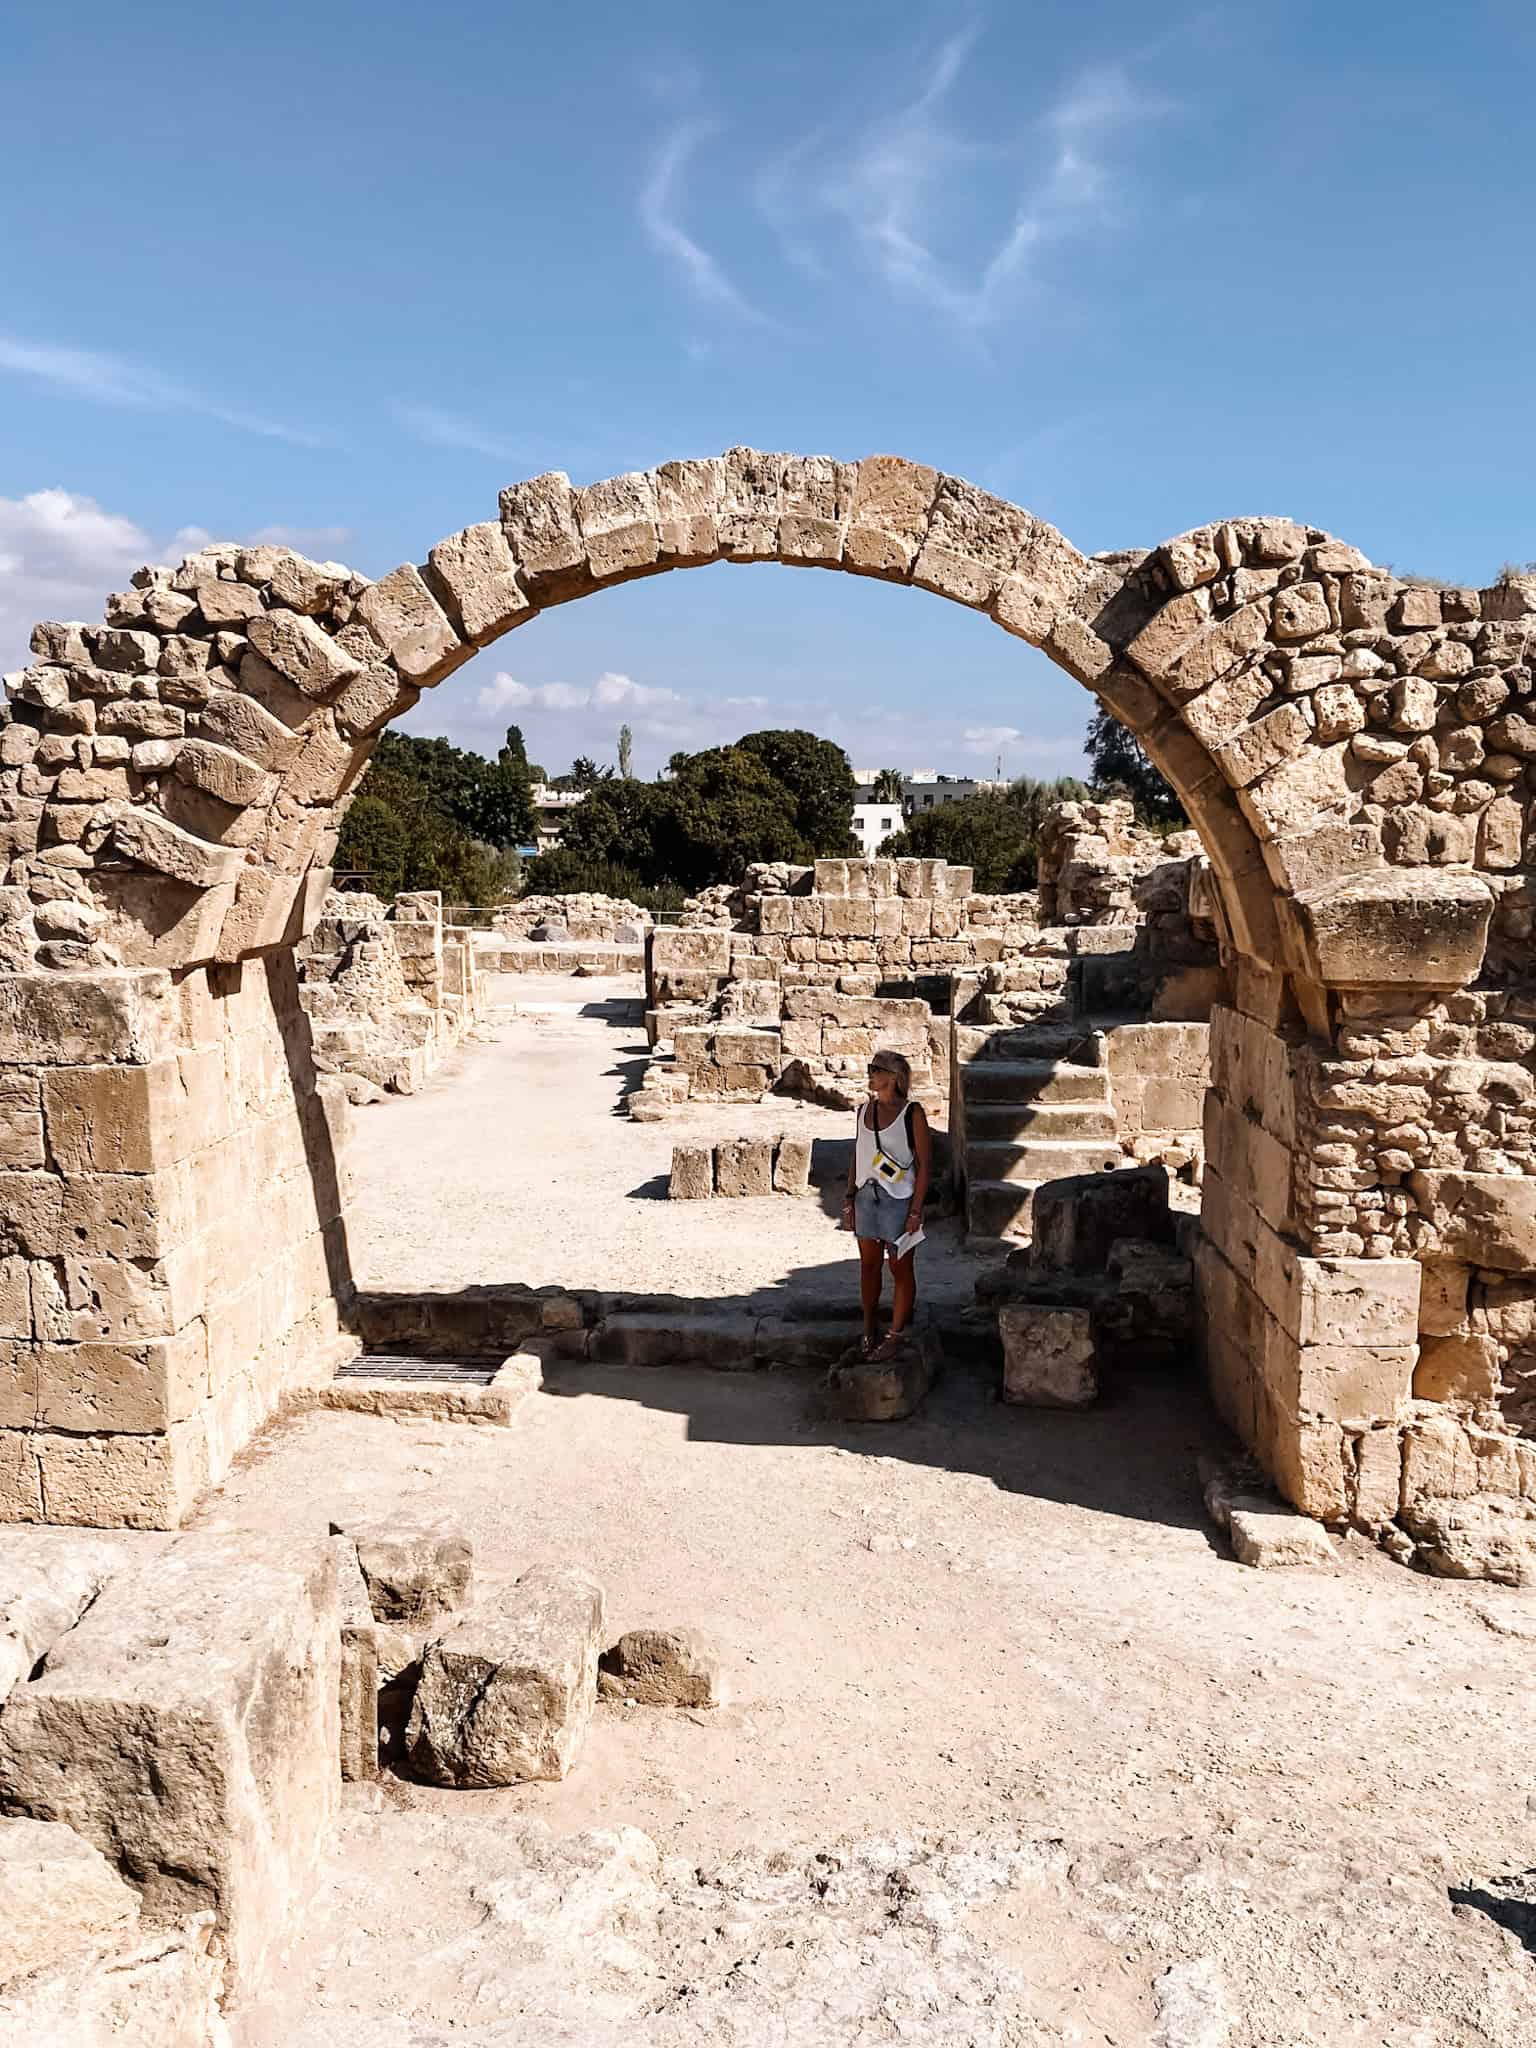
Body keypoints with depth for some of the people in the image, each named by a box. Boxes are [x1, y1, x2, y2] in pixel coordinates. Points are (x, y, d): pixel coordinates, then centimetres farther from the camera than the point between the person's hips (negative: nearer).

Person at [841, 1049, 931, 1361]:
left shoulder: (911, 1113, -11)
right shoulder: (865, 1110, 6)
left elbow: (924, 1165, -10)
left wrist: (916, 1212, -13)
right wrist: (850, 1200, 8)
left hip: (899, 1201, -5)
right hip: (866, 1197, 5)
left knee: (901, 1269, 5)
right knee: (869, 1265, 13)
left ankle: (896, 1335, 16)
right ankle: (870, 1329, 27)